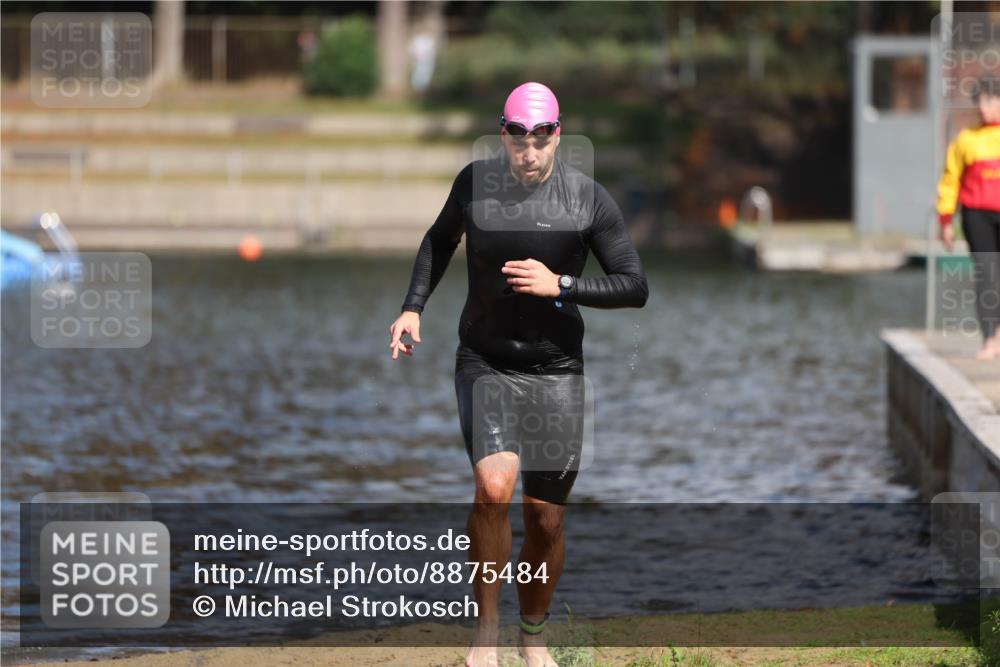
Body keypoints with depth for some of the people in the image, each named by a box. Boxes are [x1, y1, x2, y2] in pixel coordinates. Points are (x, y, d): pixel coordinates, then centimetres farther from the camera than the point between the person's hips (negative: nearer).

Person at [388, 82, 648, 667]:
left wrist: (560, 285, -18)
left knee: (546, 516, 4)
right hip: (485, 363, 0)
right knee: (494, 486, -24)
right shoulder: (475, 183, -3)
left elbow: (636, 287, -6)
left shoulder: (588, 198, -8)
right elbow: (440, 240, 18)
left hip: (557, 370, 0)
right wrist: (413, 307, 7)